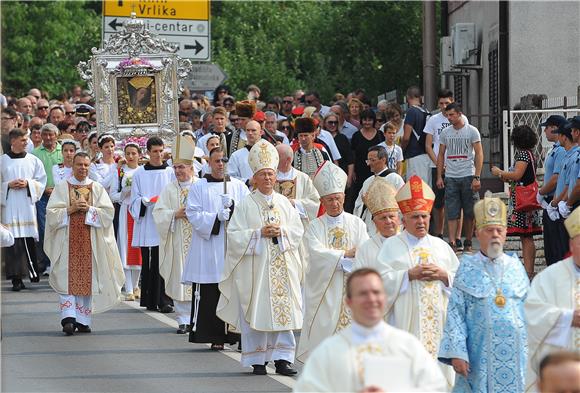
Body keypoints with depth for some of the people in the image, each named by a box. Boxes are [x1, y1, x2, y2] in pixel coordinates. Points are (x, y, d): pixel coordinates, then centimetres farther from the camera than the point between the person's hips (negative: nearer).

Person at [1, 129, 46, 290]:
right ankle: (16, 278, -5)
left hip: (27, 204, 1)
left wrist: (28, 184, -9)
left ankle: (33, 272, 15)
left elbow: (41, 182, 8)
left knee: (28, 240, 0)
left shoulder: (33, 160, 7)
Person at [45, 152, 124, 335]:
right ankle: (68, 318, -16)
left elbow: (108, 212, 1)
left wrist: (89, 209, -12)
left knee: (87, 278, 1)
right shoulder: (61, 187, 6)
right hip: (67, 241, -1)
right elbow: (51, 212, -2)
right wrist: (71, 209, -14)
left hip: (90, 241, 1)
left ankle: (83, 320, 6)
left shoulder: (97, 188, 9)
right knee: (68, 278, -10)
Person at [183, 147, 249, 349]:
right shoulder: (198, 187, 8)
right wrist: (216, 217, -14)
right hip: (208, 247, -1)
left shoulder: (239, 186, 13)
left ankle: (237, 334, 0)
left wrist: (232, 206, -14)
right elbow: (193, 214, -2)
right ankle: (215, 337, 0)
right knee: (210, 294, -4)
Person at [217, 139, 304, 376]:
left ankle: (282, 358, 3)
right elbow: (235, 235, -5)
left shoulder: (284, 203, 11)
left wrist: (281, 232, -9)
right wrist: (260, 233, -14)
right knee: (256, 312, -3)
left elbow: (298, 231, 9)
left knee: (283, 310, -1)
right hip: (255, 266, -3)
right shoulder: (246, 205, 1)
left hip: (282, 265, 3)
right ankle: (258, 360, 4)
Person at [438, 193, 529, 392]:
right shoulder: (467, 269, 3)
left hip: (516, 353, 2)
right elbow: (455, 314, -1)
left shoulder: (516, 267, 10)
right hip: (480, 354, -2)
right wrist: (456, 352, -11)